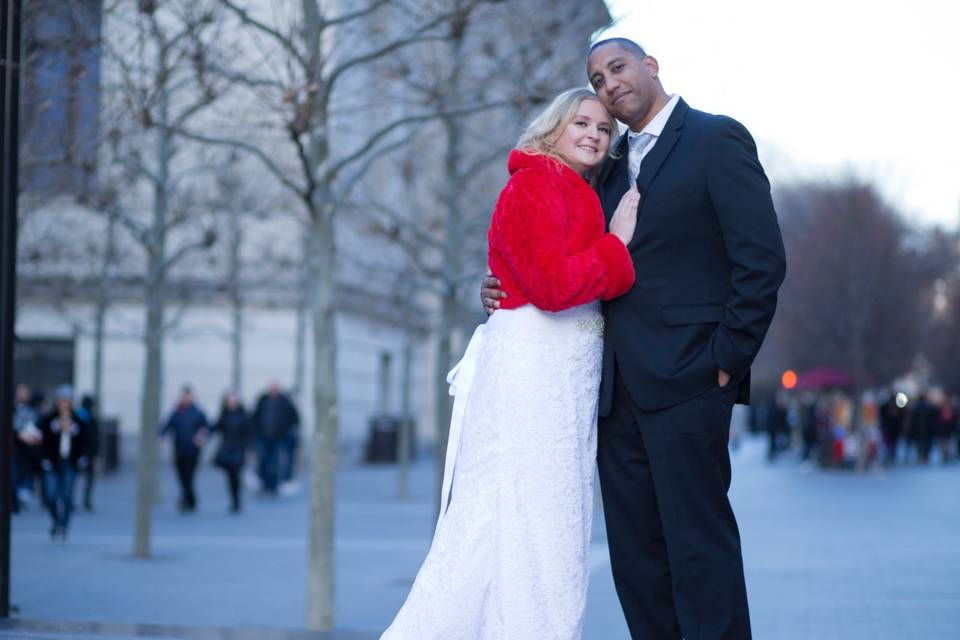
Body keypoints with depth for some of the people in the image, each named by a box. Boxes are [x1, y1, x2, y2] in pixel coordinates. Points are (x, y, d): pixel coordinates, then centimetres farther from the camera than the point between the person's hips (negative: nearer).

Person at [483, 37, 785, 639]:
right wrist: (505, 289, 6)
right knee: (634, 548, 8)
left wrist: (728, 358, -12)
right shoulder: (611, 165, 20)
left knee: (698, 540, -7)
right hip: (619, 387, 7)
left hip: (685, 380, -7)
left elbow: (762, 259, -8)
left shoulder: (716, 139, -2)